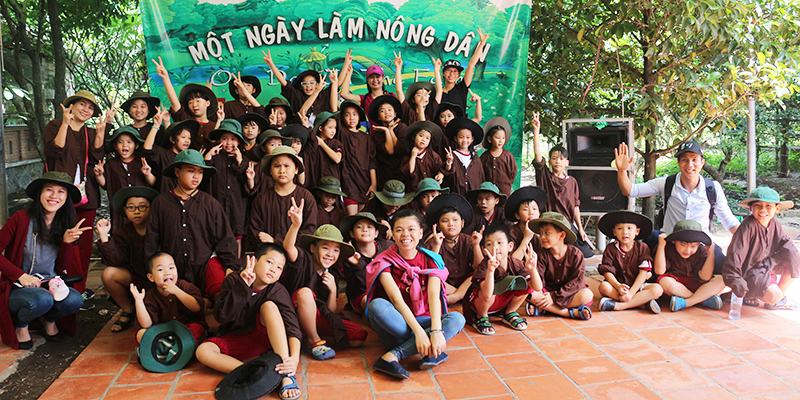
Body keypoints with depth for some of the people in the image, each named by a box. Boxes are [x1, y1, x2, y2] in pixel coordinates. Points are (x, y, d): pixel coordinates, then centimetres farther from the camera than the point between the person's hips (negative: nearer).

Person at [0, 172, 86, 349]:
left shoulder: (65, 225, 3)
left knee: (75, 300, -27)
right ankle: (20, 324, 1)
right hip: (18, 288, -4)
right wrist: (21, 276, -17)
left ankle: (48, 319, 8)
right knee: (43, 300, -36)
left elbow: (63, 267, 4)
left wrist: (67, 242, -13)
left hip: (51, 285, 4)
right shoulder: (22, 218, -11)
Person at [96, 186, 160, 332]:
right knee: (108, 274, -19)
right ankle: (128, 311, 3)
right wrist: (104, 237, -22)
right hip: (135, 276, 4)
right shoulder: (123, 233, -1)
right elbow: (116, 261, -14)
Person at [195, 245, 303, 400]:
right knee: (202, 351, -23)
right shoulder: (233, 281, -9)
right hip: (236, 340, 2)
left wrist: (295, 357, -43)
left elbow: (292, 325, -25)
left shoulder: (278, 291, -14)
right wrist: (242, 287, -27)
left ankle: (287, 375, -37)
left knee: (269, 305, -29)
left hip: (266, 338, -2)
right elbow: (221, 317, -17)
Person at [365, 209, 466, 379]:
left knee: (457, 318, -25)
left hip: (423, 320, 2)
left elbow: (434, 296, -17)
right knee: (378, 305, -33)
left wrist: (436, 331, -34)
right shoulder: (384, 262, -8)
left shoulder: (431, 260, -2)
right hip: (394, 325, -2)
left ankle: (392, 356, -30)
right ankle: (433, 352, -30)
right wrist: (418, 332, -34)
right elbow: (396, 299, -21)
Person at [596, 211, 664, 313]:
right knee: (604, 287, -31)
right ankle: (643, 301, -25)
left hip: (637, 286, 1)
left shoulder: (642, 248, -1)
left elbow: (643, 273, -9)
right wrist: (618, 286, -27)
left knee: (658, 289, -26)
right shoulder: (611, 249, 0)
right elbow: (607, 272, -8)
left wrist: (631, 292, -20)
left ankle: (617, 305, -30)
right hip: (617, 286, -1)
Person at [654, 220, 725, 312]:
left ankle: (685, 303, -30)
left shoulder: (701, 251, -5)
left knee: (721, 280, -19)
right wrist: (661, 245, -27)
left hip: (696, 285, 3)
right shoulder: (667, 248, -13)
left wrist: (711, 253, -18)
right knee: (665, 282, -38)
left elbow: (704, 277, -15)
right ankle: (706, 298, -20)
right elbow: (659, 271, -24)